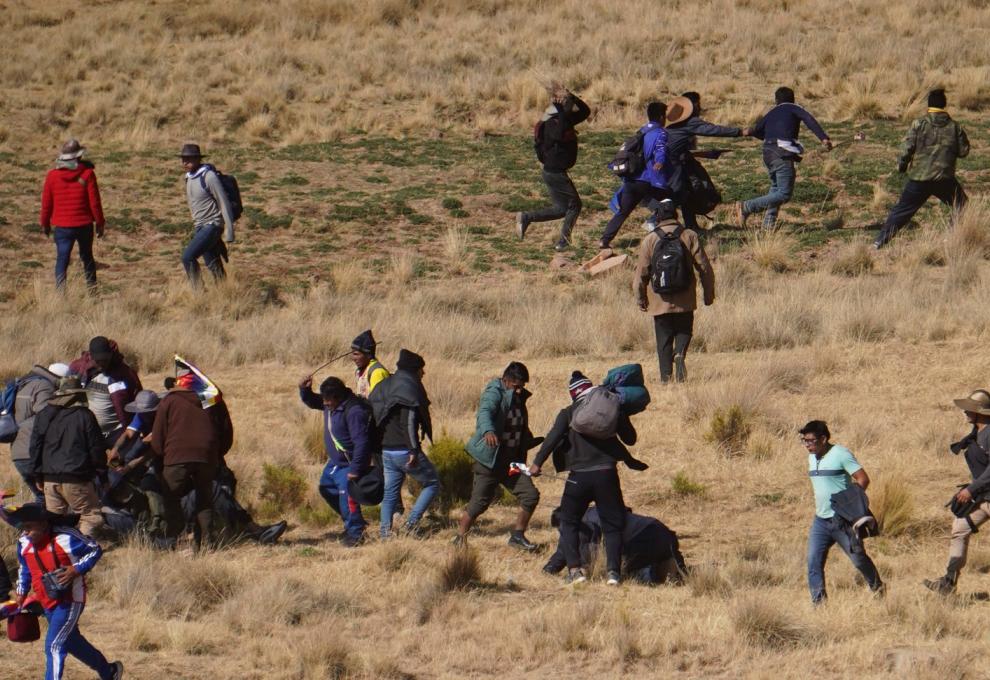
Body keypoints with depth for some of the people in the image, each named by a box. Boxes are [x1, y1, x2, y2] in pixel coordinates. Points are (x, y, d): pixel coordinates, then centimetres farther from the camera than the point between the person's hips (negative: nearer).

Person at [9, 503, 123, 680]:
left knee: (54, 645, -17)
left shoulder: (65, 538, -21)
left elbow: (95, 550, -11)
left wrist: (76, 570, -22)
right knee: (71, 641, 21)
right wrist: (21, 592, 9)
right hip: (47, 603, 8)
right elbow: (24, 569, 18)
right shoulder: (24, 543, -1)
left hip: (70, 601, -8)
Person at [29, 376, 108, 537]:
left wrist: (37, 475, 18)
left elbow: (35, 446, 10)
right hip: (77, 478, -4)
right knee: (91, 515, 0)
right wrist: (102, 474, 8)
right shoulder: (85, 416, -6)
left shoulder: (43, 415, 8)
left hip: (50, 478, 4)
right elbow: (96, 448, -3)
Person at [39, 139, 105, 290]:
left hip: (62, 226, 0)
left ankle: (60, 291, -15)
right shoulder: (87, 174, -9)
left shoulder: (52, 175, -4)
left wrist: (45, 223, 17)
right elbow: (95, 202, -7)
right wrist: (100, 223, 5)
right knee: (87, 256, 19)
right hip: (84, 225, 0)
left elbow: (46, 203, 3)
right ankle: (91, 287, 27)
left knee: (62, 260, 0)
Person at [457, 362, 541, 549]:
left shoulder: (519, 398, 12)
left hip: (512, 461, 7)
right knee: (478, 503, -5)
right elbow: (484, 412, -34)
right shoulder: (494, 394, -12)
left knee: (530, 495, -1)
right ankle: (460, 540, 9)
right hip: (490, 460, -7)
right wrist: (487, 431, -53)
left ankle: (518, 536, 14)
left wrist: (529, 441, 6)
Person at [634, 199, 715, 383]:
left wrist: (641, 298, 11)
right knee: (684, 331, 17)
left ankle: (666, 375, 2)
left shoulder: (650, 240, -4)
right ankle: (680, 353, -13)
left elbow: (641, 272, -1)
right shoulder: (689, 237, -4)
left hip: (660, 300, 0)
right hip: (684, 299, 0)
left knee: (664, 338, 9)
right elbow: (704, 267, -2)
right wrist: (709, 293, 8)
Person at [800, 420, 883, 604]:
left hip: (842, 520, -7)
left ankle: (877, 589, 26)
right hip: (821, 520, 7)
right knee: (813, 562, -3)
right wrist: (819, 504, 13)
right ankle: (818, 601, 0)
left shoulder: (840, 454, -13)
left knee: (858, 559, 5)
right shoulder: (812, 457, 11)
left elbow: (863, 479, -16)